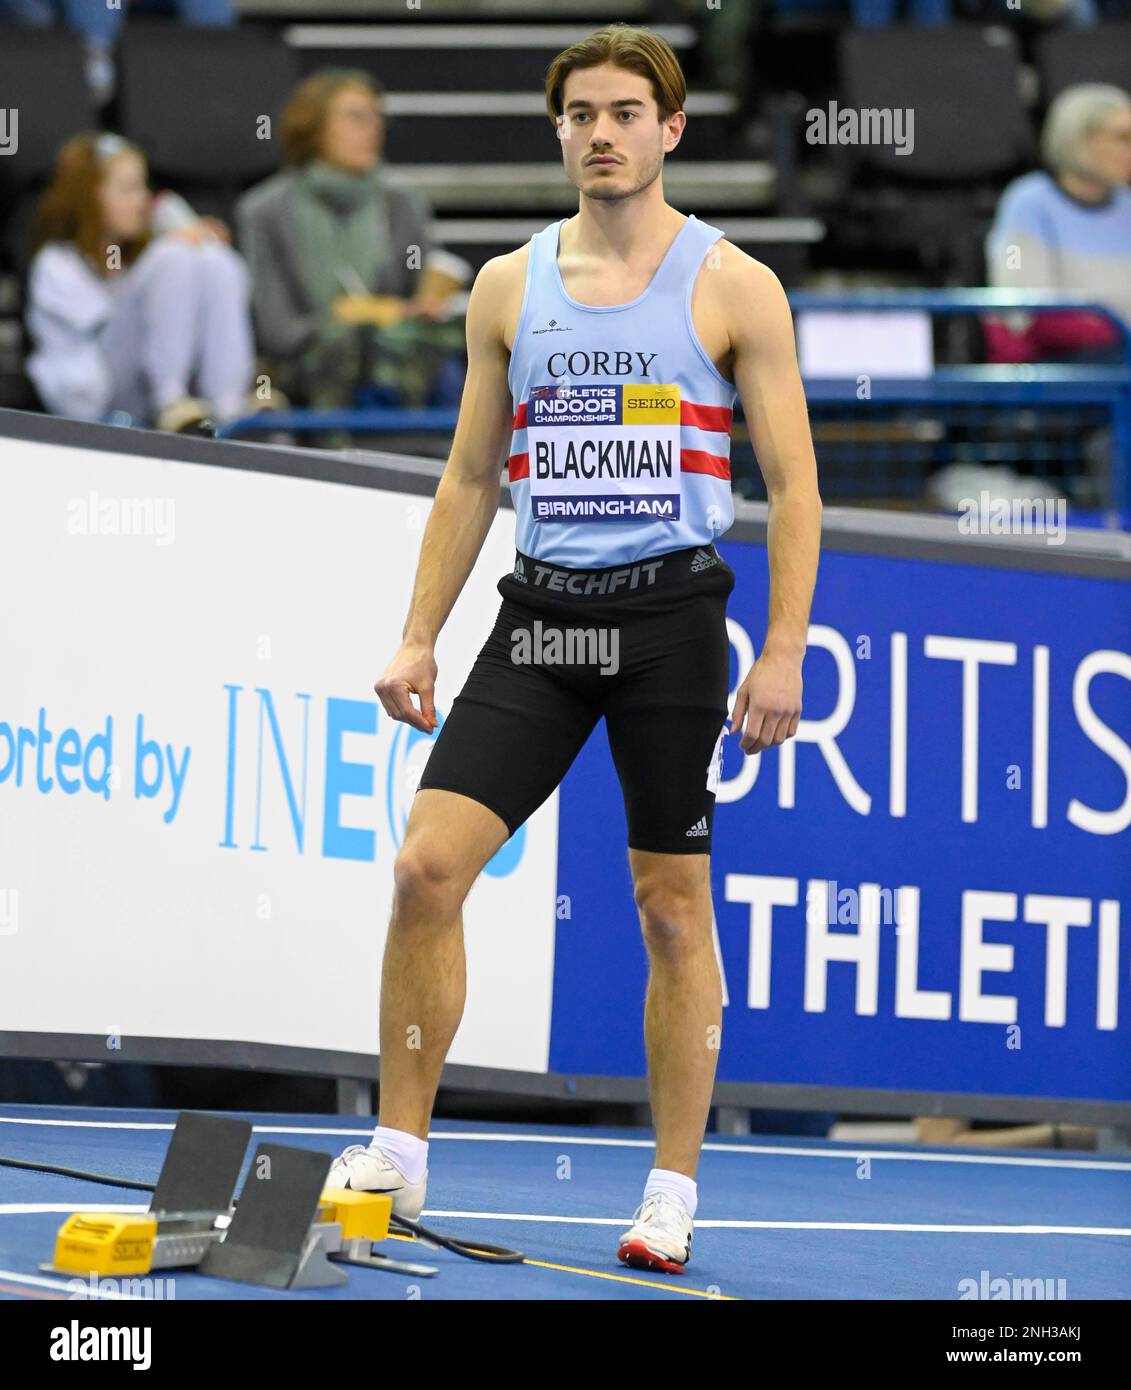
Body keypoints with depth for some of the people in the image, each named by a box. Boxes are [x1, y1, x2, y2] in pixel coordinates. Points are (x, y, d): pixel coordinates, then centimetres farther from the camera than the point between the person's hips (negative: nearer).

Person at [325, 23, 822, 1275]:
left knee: (673, 910, 2)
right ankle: (399, 1151, 0)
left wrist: (784, 651, -10)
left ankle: (672, 1194, 10)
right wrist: (419, 638, 8)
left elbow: (793, 483, -2)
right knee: (426, 866, -9)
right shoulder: (509, 288, 10)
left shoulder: (732, 288, -1)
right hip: (541, 609, 3)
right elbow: (471, 476, 15)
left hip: (672, 610, -3)